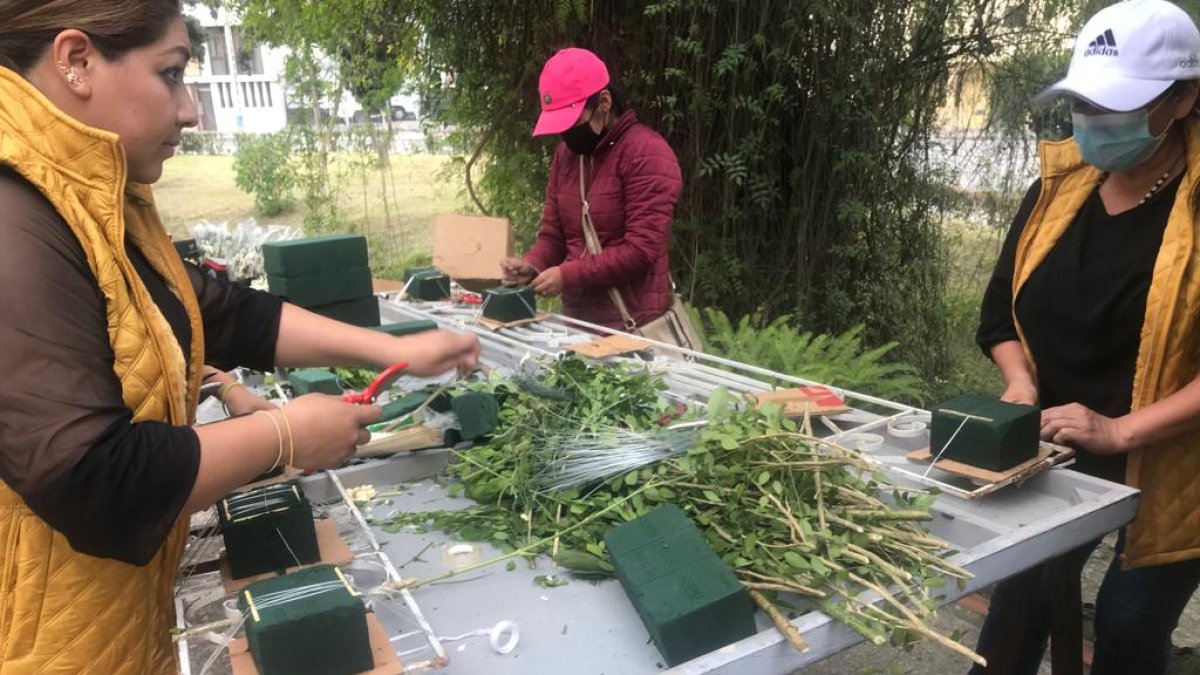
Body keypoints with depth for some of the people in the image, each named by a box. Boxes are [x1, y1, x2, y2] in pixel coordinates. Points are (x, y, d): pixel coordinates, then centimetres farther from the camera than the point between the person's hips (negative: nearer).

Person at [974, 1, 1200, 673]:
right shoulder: (1059, 185, 0)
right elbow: (1005, 305, 8)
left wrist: (1120, 431, -24)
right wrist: (1021, 385, -7)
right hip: (1056, 450, 4)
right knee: (1017, 603, 11)